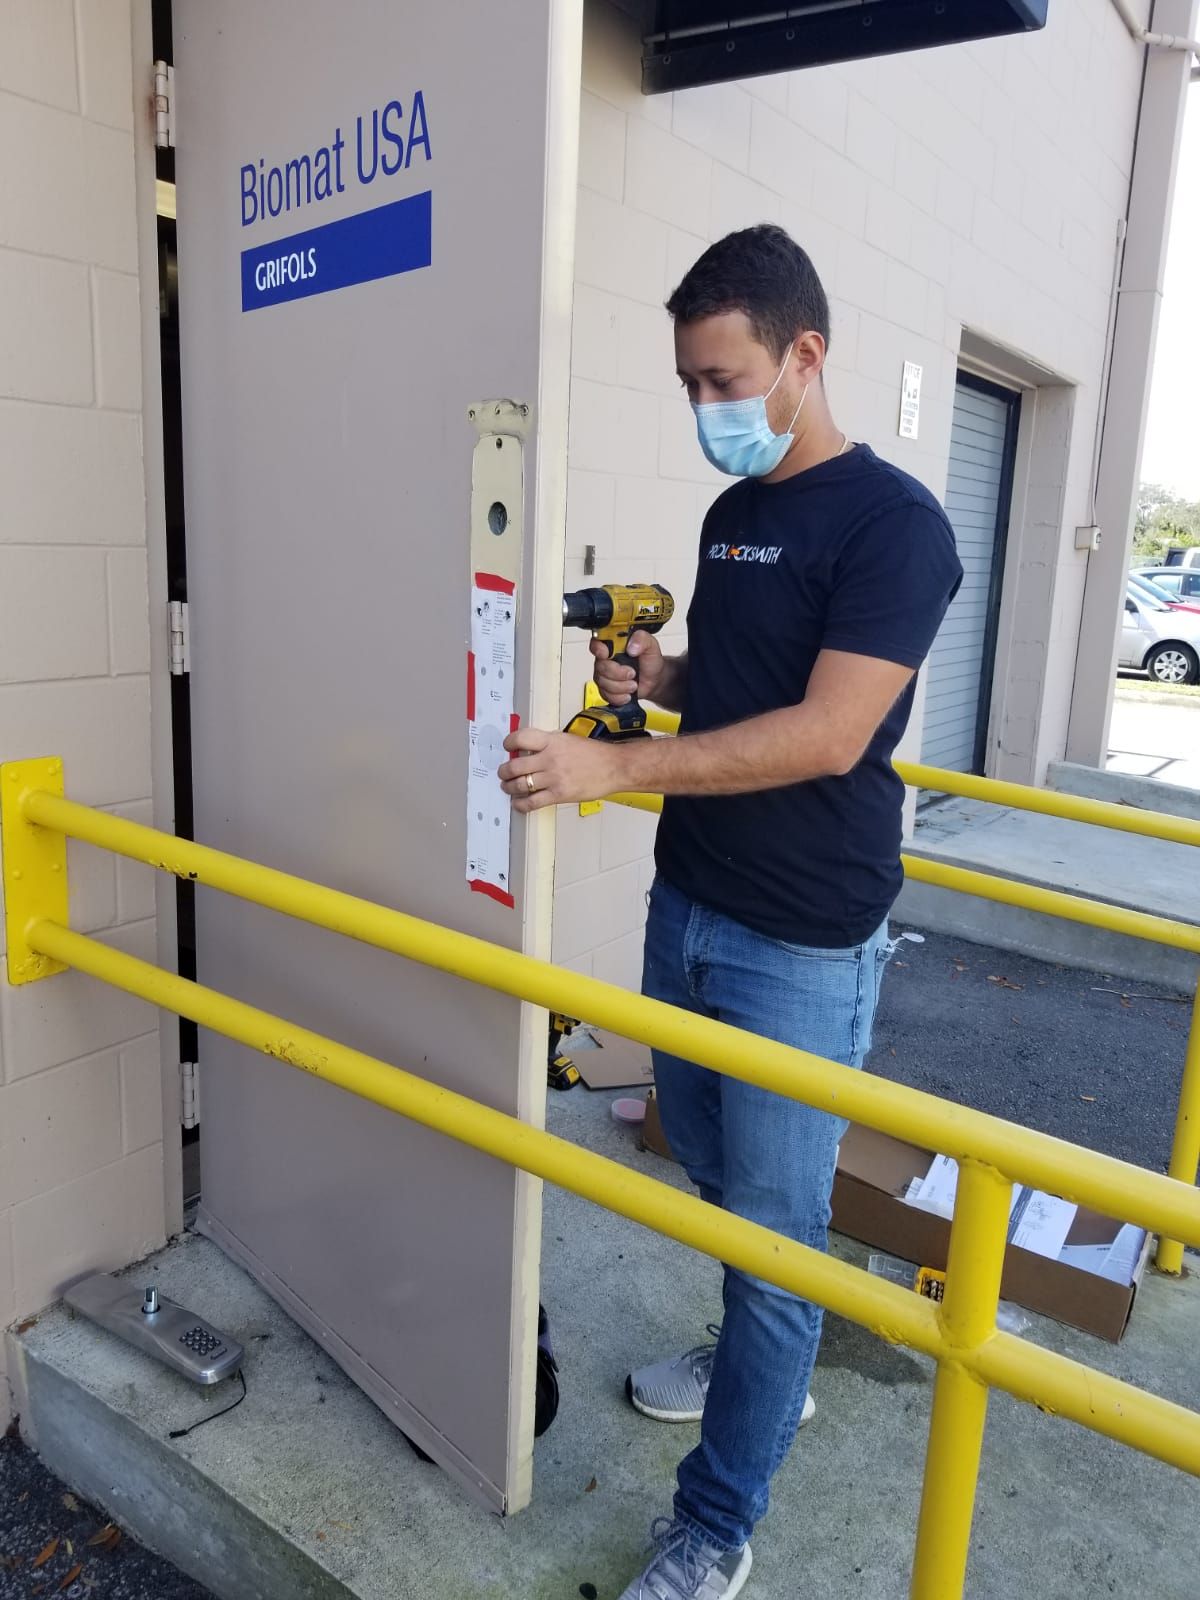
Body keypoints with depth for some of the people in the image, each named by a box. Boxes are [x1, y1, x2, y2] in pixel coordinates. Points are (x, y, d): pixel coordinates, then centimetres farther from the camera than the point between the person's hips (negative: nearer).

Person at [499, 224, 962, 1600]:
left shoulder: (892, 522, -14)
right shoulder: (729, 515, 11)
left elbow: (827, 732, -23)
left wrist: (611, 766, -27)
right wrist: (656, 676, -1)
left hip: (802, 947, -8)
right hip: (685, 907, 8)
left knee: (773, 1226, 3)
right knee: (709, 1173, 21)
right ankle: (761, 1359, 45)